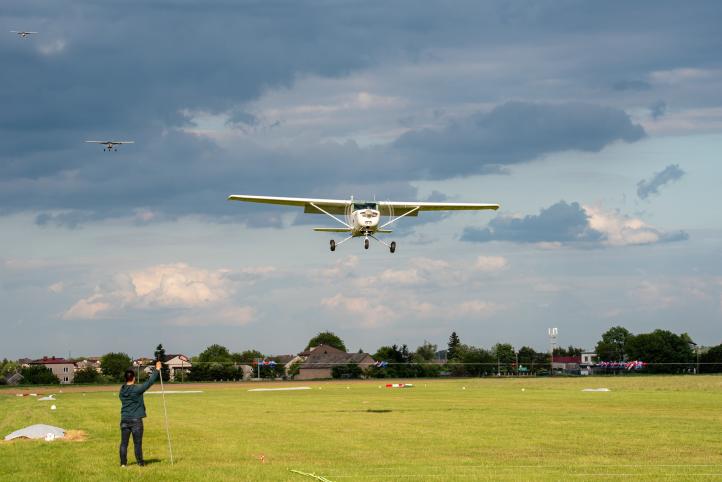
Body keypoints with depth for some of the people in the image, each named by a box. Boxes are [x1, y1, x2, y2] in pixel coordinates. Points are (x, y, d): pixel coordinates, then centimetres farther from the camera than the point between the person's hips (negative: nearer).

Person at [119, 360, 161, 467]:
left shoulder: (122, 390, 3)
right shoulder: (137, 389, -13)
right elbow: (149, 382, -10)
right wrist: (157, 370, -2)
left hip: (124, 420, 4)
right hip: (136, 419, -4)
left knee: (124, 443, 6)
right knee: (137, 443, 3)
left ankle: (123, 463, 6)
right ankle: (140, 462, 8)